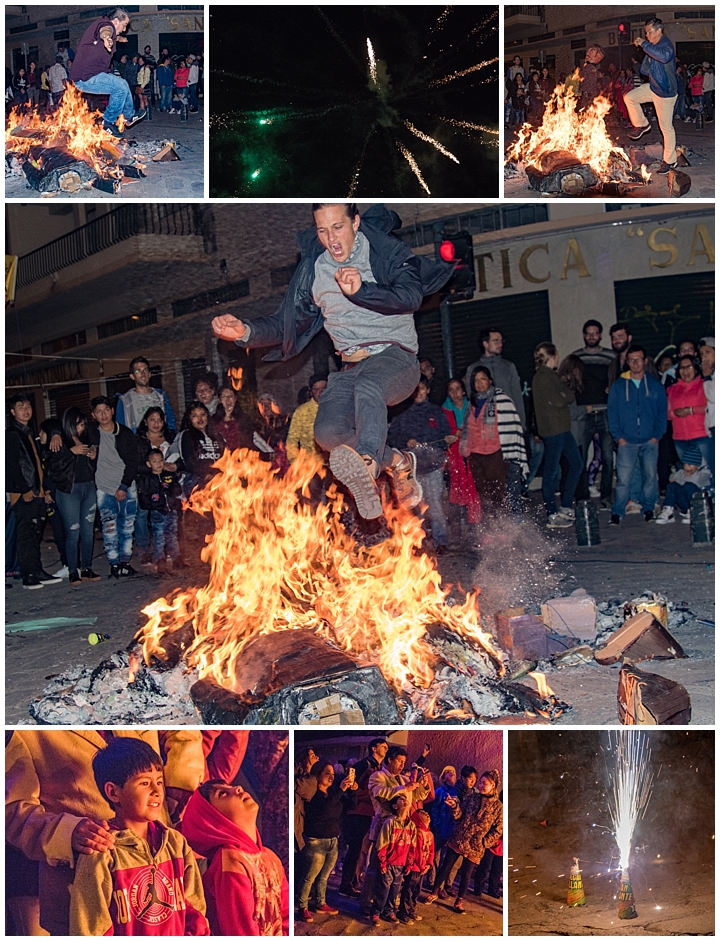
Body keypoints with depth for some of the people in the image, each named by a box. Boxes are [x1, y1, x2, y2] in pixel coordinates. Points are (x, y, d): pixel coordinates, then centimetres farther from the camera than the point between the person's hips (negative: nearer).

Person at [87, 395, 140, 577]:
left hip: (127, 488, 1)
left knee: (127, 527, 3)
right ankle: (114, 565, -2)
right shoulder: (91, 433, 2)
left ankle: (125, 562, 11)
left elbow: (132, 463, 1)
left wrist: (123, 487, -6)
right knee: (110, 529, -8)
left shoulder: (126, 434, 3)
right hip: (104, 488, -1)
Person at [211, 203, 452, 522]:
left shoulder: (386, 251, 0)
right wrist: (246, 332, -4)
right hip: (351, 367, 4)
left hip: (396, 356, -4)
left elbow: (410, 297, -17)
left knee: (368, 384, -40)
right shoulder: (312, 269, 11)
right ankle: (397, 463, -2)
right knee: (328, 432, -24)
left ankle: (366, 464, -65)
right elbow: (287, 323, 15)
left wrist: (360, 290, -33)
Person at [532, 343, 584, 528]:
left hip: (562, 428, 10)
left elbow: (570, 396, 12)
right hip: (552, 430, -10)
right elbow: (558, 401, -20)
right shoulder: (543, 376, -13)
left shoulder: (550, 375, 18)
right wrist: (564, 397, -1)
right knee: (551, 471, -3)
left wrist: (562, 396, -7)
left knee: (576, 464, 14)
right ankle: (552, 516, 2)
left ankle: (565, 507, 19)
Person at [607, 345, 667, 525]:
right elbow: (612, 412, 6)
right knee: (624, 478, -8)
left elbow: (663, 411, 8)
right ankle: (617, 512, -3)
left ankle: (648, 509, 15)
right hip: (626, 442, -1)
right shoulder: (618, 386, 7)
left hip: (650, 442, 1)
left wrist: (657, 435, -2)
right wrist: (618, 436, -3)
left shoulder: (655, 385, 8)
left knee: (650, 476, 2)